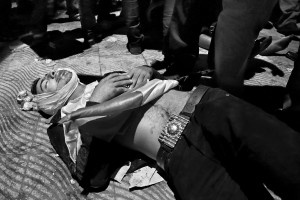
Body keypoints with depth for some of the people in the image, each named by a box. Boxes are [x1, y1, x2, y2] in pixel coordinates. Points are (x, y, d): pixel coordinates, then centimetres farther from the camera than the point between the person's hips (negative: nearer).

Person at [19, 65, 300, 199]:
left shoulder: (105, 80, 29)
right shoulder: (72, 117, 16)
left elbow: (147, 70, 34)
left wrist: (143, 69, 10)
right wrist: (96, 100, 2)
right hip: (177, 151, -4)